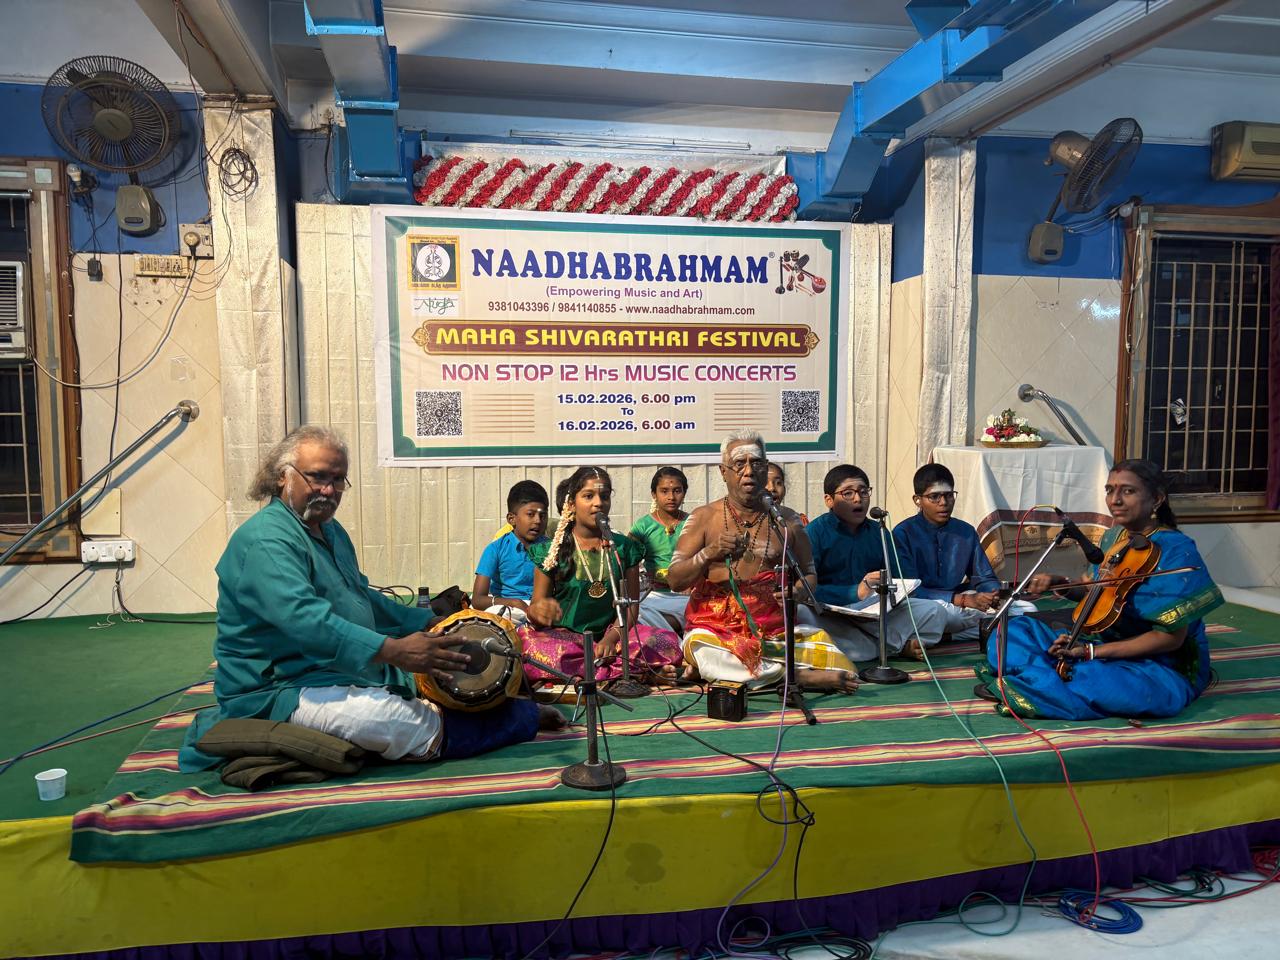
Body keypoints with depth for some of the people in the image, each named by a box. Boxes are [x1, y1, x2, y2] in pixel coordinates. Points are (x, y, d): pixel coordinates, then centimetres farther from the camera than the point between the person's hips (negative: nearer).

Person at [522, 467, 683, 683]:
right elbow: (536, 605, 4)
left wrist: (612, 637, -15)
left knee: (668, 643, -25)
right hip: (564, 635, 0)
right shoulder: (552, 551, 5)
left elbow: (631, 604, 4)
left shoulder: (624, 547, 10)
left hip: (611, 633, 0)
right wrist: (538, 610, -22)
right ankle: (626, 669, -25)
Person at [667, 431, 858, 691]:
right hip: (715, 627, -1)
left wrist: (796, 592, -4)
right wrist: (708, 555, -18)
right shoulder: (704, 518, 5)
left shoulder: (786, 519, 11)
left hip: (774, 627, 1)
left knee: (834, 663, -24)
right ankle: (801, 676, -24)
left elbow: (809, 574, 20)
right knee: (707, 654, -36)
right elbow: (674, 580, 0)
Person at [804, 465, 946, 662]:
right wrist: (855, 592, -24)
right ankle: (902, 645, -23)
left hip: (876, 611, 4)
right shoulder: (814, 533, -4)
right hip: (831, 615, -4)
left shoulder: (877, 531, 15)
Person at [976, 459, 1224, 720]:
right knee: (1016, 630, -1)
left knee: (1096, 680, -39)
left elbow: (1171, 637, -20)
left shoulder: (1176, 549, -17)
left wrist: (1091, 651, -23)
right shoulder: (1112, 538, 4)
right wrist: (1060, 584, -2)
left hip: (1164, 667, -7)